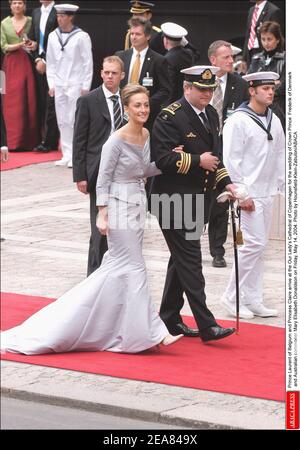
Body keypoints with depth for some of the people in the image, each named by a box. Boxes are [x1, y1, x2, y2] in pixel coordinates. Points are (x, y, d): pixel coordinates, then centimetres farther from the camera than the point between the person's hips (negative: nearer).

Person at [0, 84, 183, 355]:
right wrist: (102, 215, -16)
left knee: (117, 266, 13)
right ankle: (152, 331, -5)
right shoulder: (116, 141, -16)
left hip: (138, 205, 9)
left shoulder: (146, 136, 6)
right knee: (133, 267, -6)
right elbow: (103, 180, -13)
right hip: (119, 206, -9)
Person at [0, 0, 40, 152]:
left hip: (27, 64, 0)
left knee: (29, 101, -3)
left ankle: (29, 141, 2)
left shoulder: (30, 21, 6)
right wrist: (19, 45, -12)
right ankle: (15, 142, -4)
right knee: (13, 103, -5)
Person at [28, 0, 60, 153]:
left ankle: (48, 142, -6)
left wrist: (45, 61, -12)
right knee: (43, 104, 5)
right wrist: (37, 59, 3)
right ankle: (46, 139, 7)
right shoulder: (36, 13, 15)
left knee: (51, 104, -6)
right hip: (40, 63, 6)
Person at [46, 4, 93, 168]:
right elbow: (51, 62, 13)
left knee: (74, 120, -7)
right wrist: (51, 84, 7)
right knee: (62, 121, 6)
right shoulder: (53, 36, 8)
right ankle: (67, 155, 12)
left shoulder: (81, 37, -6)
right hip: (59, 85, 5)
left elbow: (88, 62, -4)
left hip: (76, 85, -5)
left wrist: (85, 86, -7)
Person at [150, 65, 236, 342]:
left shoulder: (211, 115, 12)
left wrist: (225, 183, 8)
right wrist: (197, 161, -19)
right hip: (173, 199, -9)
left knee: (181, 260, 15)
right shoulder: (170, 117, -15)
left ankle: (169, 319, 25)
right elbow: (163, 158, -22)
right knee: (190, 261, -8)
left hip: (195, 199, 9)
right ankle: (207, 326, -8)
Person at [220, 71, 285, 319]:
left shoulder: (274, 120, 10)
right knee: (254, 243, -11)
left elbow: (280, 155, 17)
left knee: (258, 246, 10)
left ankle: (253, 301, 17)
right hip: (248, 194, -7)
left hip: (267, 193, 7)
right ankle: (232, 297, 0)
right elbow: (231, 160, -13)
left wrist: (279, 185, 10)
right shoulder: (238, 121, -11)